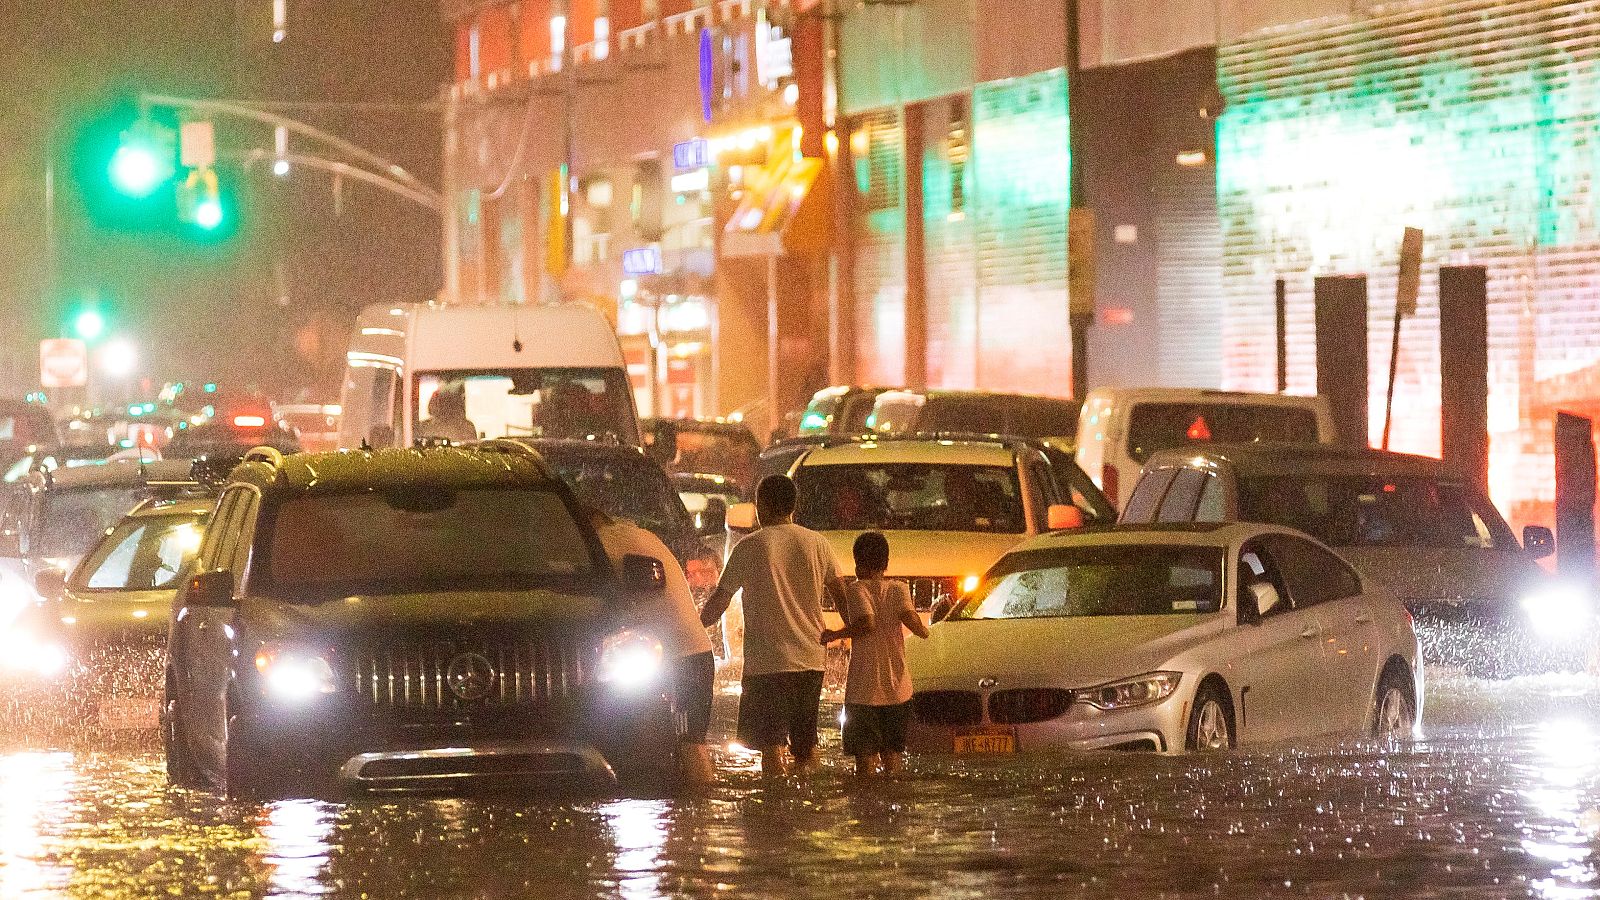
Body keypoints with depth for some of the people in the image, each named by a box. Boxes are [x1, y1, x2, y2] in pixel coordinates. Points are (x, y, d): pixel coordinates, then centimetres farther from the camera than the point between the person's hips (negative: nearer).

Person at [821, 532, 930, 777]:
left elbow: (867, 623, -22)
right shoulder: (899, 589, 1)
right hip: (897, 688, 4)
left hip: (864, 689, -4)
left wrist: (835, 635, -11)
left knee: (865, 754, 0)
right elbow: (910, 617, -15)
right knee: (892, 751, 15)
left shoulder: (858, 589, -7)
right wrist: (923, 630, 5)